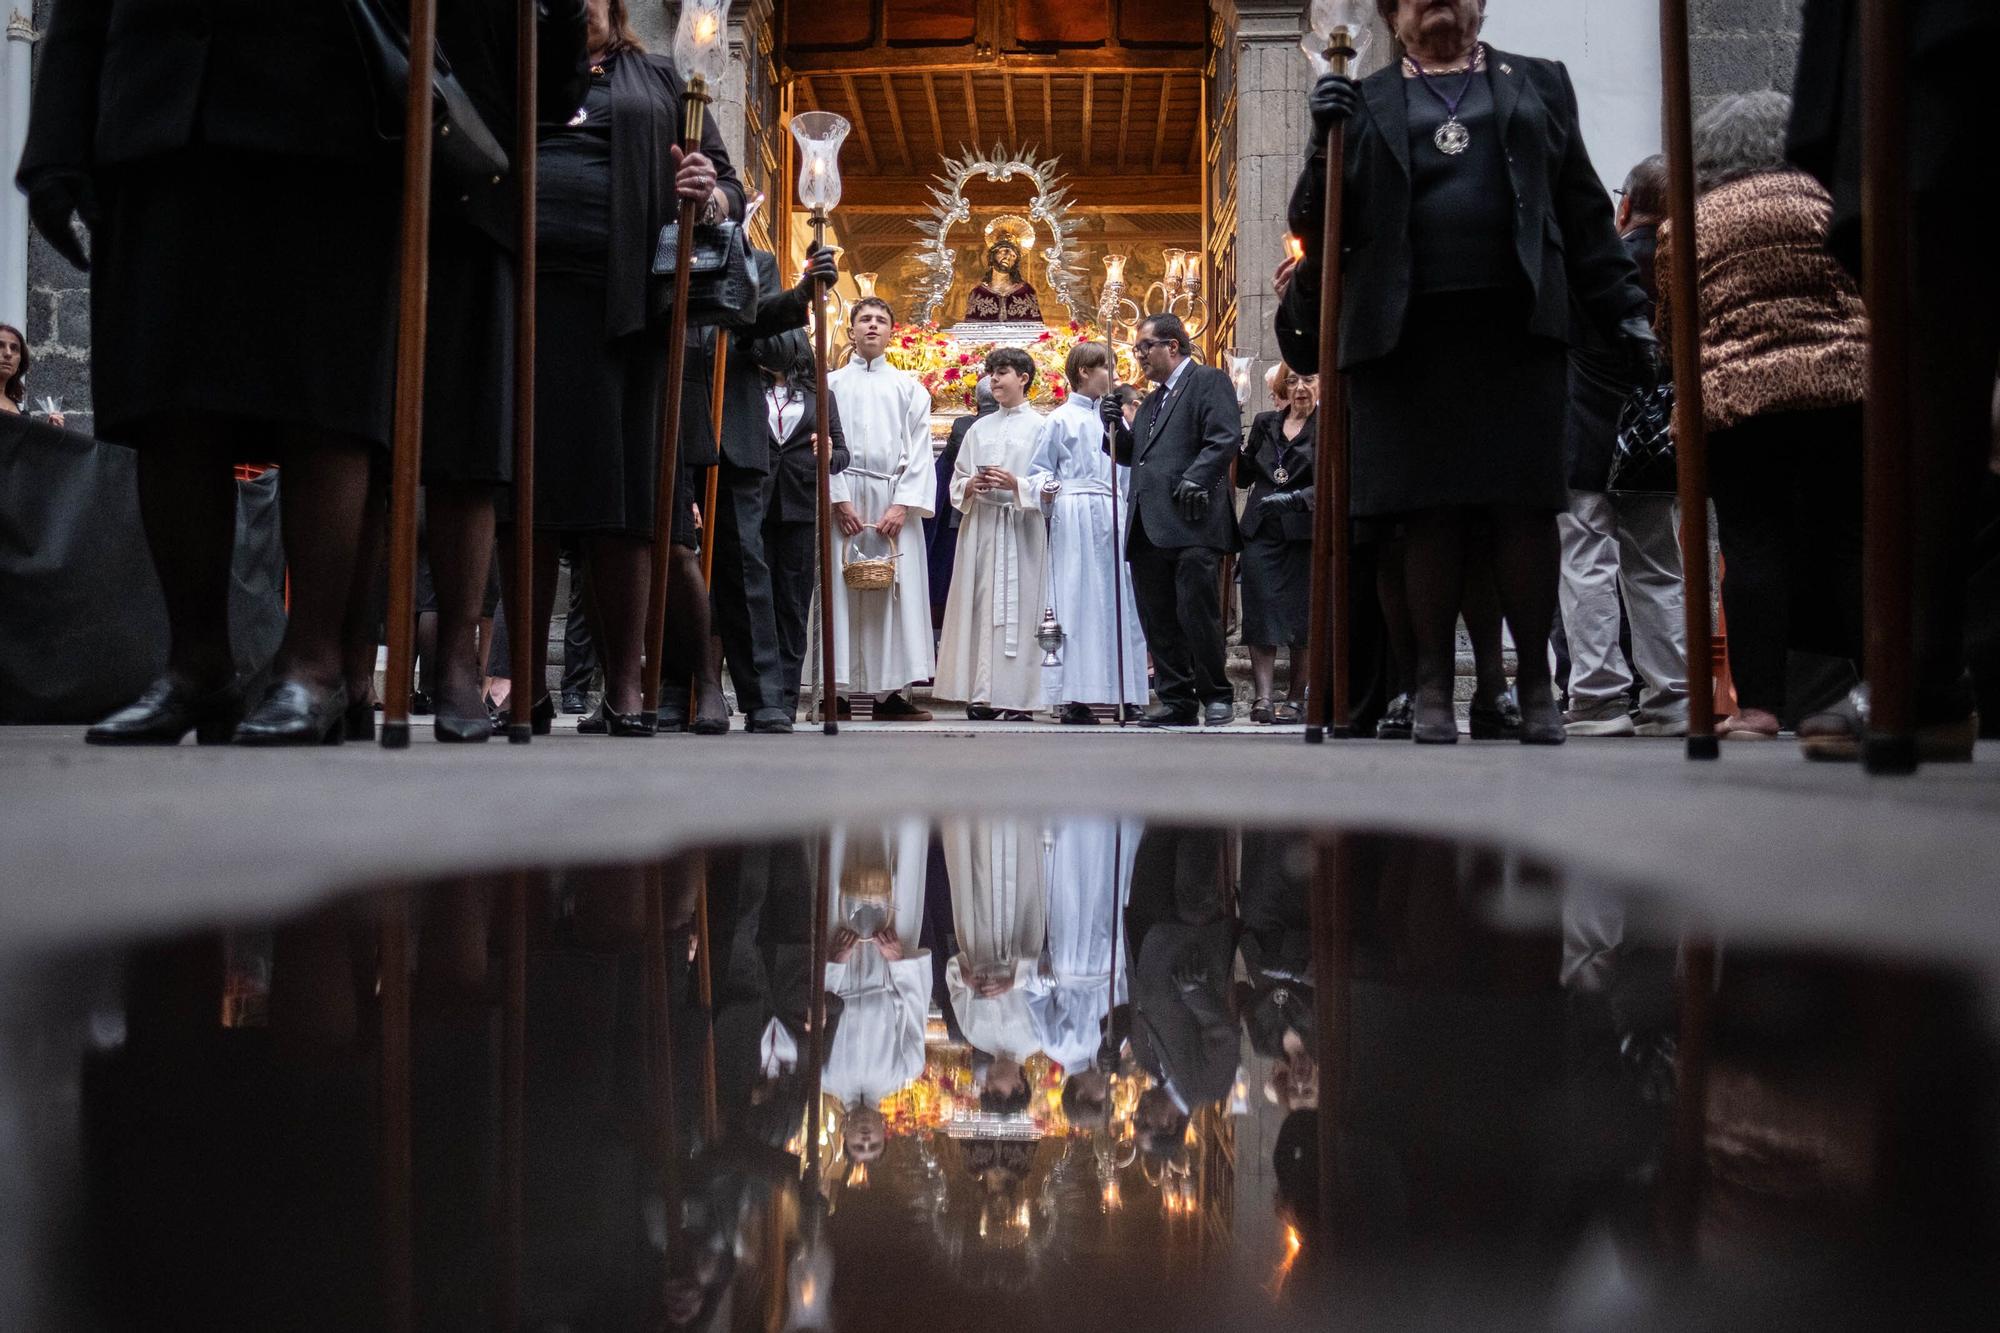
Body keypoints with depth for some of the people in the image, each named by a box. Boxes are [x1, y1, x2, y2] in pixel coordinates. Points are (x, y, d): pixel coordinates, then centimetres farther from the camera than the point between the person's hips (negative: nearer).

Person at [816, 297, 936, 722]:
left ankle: (890, 691, -3)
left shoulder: (909, 387, 15)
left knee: (898, 593, -4)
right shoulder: (831, 384, 11)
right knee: (841, 589, -6)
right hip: (845, 499, -1)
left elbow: (919, 450, 7)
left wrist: (902, 505, -6)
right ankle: (835, 689, -6)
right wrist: (840, 500, -9)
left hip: (894, 499, 1)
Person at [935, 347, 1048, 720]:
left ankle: (1017, 697, -4)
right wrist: (970, 486, -3)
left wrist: (1016, 484, -17)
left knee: (1017, 606, -6)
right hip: (980, 526, 4)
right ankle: (983, 695, 3)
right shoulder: (979, 429, 17)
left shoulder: (1039, 427, 3)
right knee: (980, 606, 0)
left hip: (1021, 528, -4)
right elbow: (956, 483, 18)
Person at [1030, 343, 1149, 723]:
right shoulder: (1060, 419, 2)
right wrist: (1050, 491, -14)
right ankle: (1072, 696, -3)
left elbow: (1128, 470, 16)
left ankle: (1123, 692, 6)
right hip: (1076, 517, -5)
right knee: (1077, 601, -5)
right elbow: (1039, 471, 2)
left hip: (1113, 516, 5)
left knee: (1117, 601, 3)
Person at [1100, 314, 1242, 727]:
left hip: (1192, 522, -8)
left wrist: (1195, 479, -21)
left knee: (1196, 612, -9)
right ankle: (1177, 701, 12)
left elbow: (1224, 439, -10)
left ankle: (1217, 696, 3)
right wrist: (1117, 428, 9)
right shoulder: (1153, 399, 27)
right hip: (1149, 527, 8)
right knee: (1158, 622, 6)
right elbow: (1134, 455, 26)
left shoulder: (1209, 381, 2)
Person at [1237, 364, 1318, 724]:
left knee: (1302, 614, 0)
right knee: (1260, 612, -5)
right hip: (1262, 532, 3)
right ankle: (1263, 697, -7)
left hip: (1305, 532, -3)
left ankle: (1296, 698, 8)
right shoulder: (1264, 423, 14)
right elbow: (1244, 477, 16)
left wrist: (1295, 498, -23)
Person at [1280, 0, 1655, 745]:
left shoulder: (1539, 84, 19)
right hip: (1407, 334, -1)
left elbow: (1585, 211, 15)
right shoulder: (1364, 104, 16)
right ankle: (1434, 686, 6)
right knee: (1429, 513, -1)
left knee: (1527, 506, -1)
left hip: (1518, 326, 1)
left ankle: (1535, 680, 8)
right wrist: (1326, 145, -5)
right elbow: (1316, 230, 10)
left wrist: (1625, 311, 7)